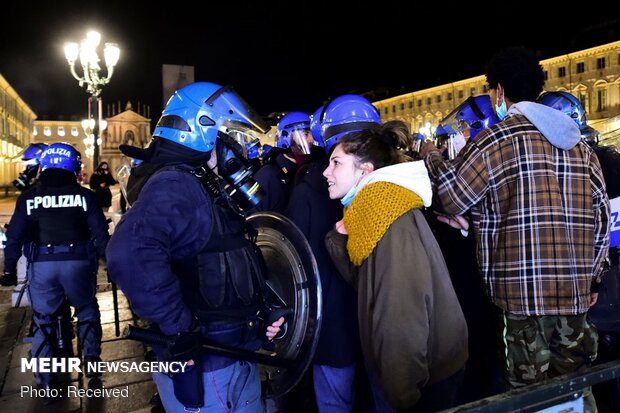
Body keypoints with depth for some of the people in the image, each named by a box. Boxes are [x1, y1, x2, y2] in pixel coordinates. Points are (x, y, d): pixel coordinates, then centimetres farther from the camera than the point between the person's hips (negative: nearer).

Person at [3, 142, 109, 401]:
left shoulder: (29, 197, 4)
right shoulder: (83, 195, 0)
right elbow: (100, 232, -2)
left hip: (42, 263, 1)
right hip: (77, 261, -1)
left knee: (43, 320, 12)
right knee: (86, 309, 23)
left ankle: (45, 380, 15)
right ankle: (92, 358, 23)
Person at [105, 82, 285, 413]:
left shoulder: (205, 186, 11)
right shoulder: (175, 185, -21)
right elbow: (130, 253, -40)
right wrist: (180, 329, -30)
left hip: (234, 356, 9)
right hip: (203, 367, -9)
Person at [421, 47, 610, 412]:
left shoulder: (496, 139, -7)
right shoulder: (578, 141, 12)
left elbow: (452, 198, -5)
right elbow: (602, 214, 13)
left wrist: (432, 157, 11)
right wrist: (591, 277, 20)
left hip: (525, 289, -6)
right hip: (574, 289, 6)